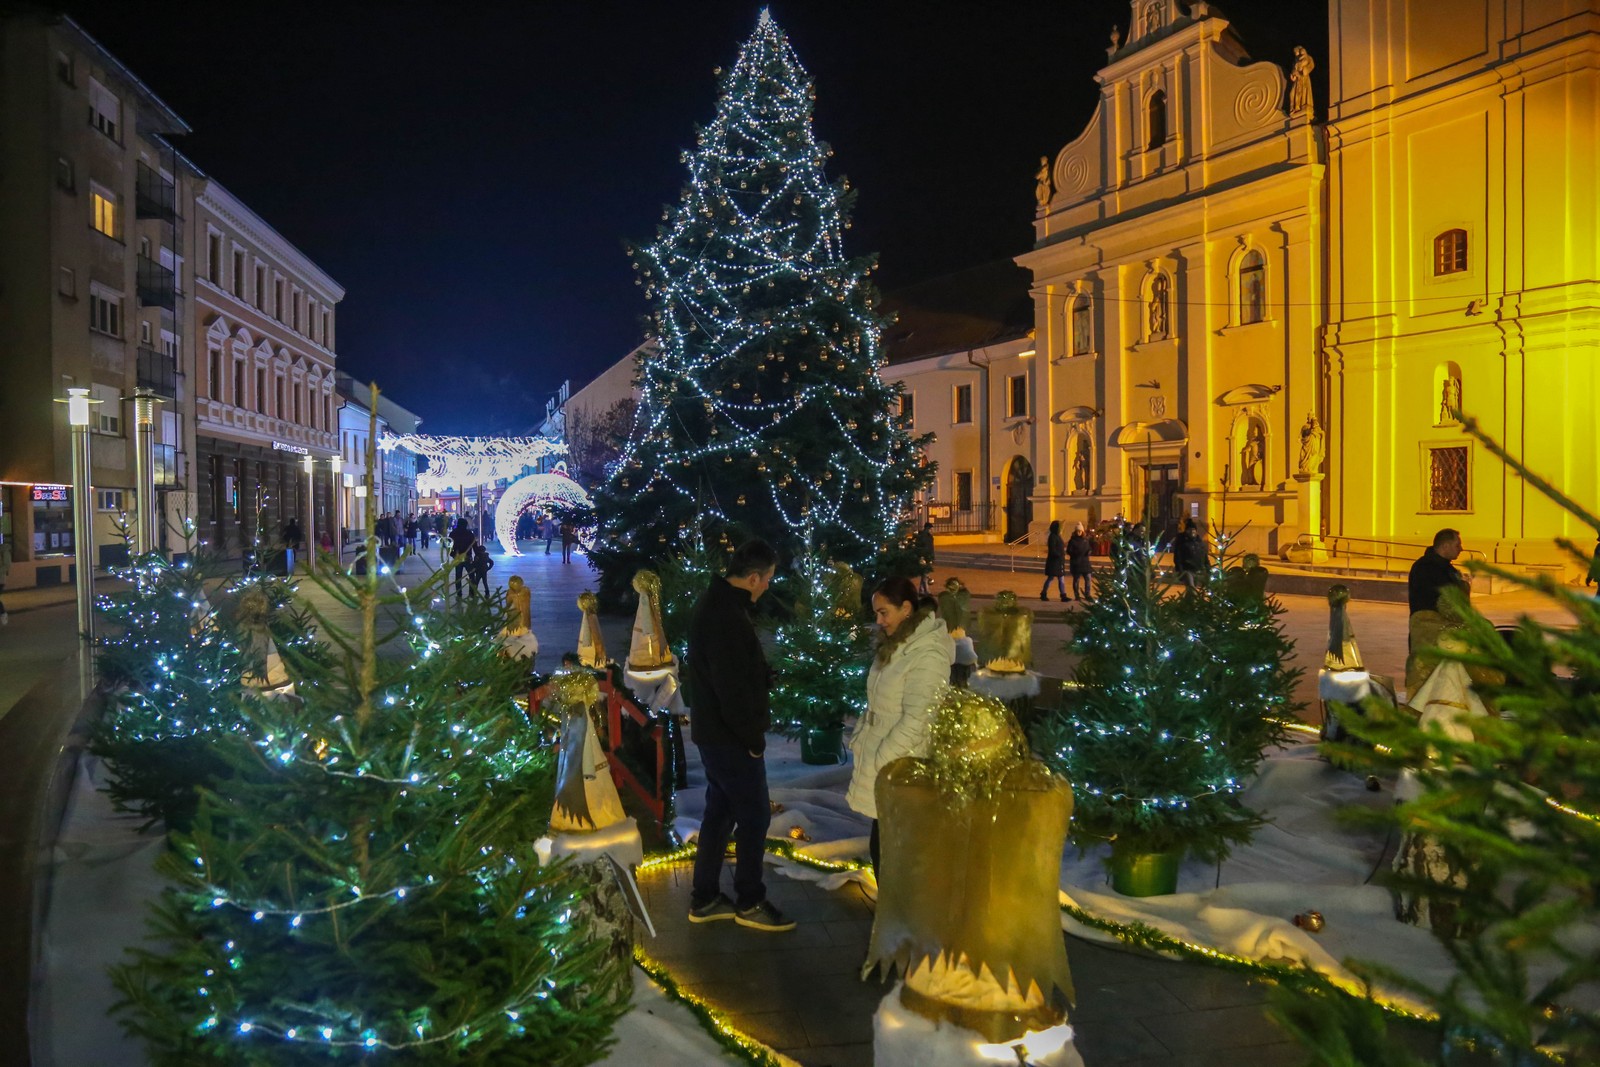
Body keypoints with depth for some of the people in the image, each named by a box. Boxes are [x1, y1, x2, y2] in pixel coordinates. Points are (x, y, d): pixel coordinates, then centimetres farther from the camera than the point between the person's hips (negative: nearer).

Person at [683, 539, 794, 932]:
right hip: (729, 737, -10)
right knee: (754, 815, 2)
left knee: (720, 811, 17)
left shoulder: (716, 603, 9)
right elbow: (733, 688, -25)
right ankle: (749, 903, 16)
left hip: (714, 732, 10)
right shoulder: (726, 616, -25)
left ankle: (704, 899, 26)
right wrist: (754, 737, -16)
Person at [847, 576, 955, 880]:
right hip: (881, 757, 8)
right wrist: (859, 741, 9)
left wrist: (878, 762, -17)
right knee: (881, 847, 14)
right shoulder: (897, 644, 11)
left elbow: (916, 721, -21)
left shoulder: (928, 656, -18)